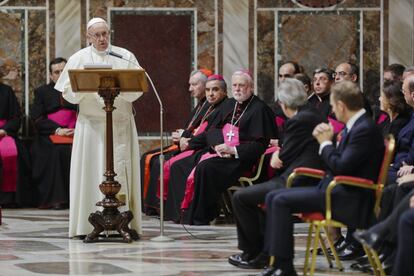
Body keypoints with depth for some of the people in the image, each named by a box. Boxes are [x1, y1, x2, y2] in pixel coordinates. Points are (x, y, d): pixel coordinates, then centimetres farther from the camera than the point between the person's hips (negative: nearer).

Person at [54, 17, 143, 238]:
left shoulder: (125, 57, 7)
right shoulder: (79, 59, 7)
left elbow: (137, 89, 0)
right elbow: (68, 92, 2)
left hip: (121, 123, 0)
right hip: (91, 124, 0)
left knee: (121, 169, -5)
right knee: (89, 171, -4)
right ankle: (87, 225, -2)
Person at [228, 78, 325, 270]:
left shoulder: (297, 121, -16)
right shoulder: (314, 116, 13)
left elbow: (282, 160, -11)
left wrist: (277, 156, 10)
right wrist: (279, 153, -2)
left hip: (297, 185, -11)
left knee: (240, 198, -3)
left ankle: (253, 253, 7)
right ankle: (265, 251, 26)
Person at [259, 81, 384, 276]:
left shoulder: (365, 130, -17)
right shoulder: (355, 126, 14)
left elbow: (341, 166, -22)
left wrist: (325, 143, -6)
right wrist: (324, 140, 3)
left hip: (349, 199, -11)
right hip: (336, 189, 11)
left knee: (281, 201, -20)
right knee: (273, 197, 3)